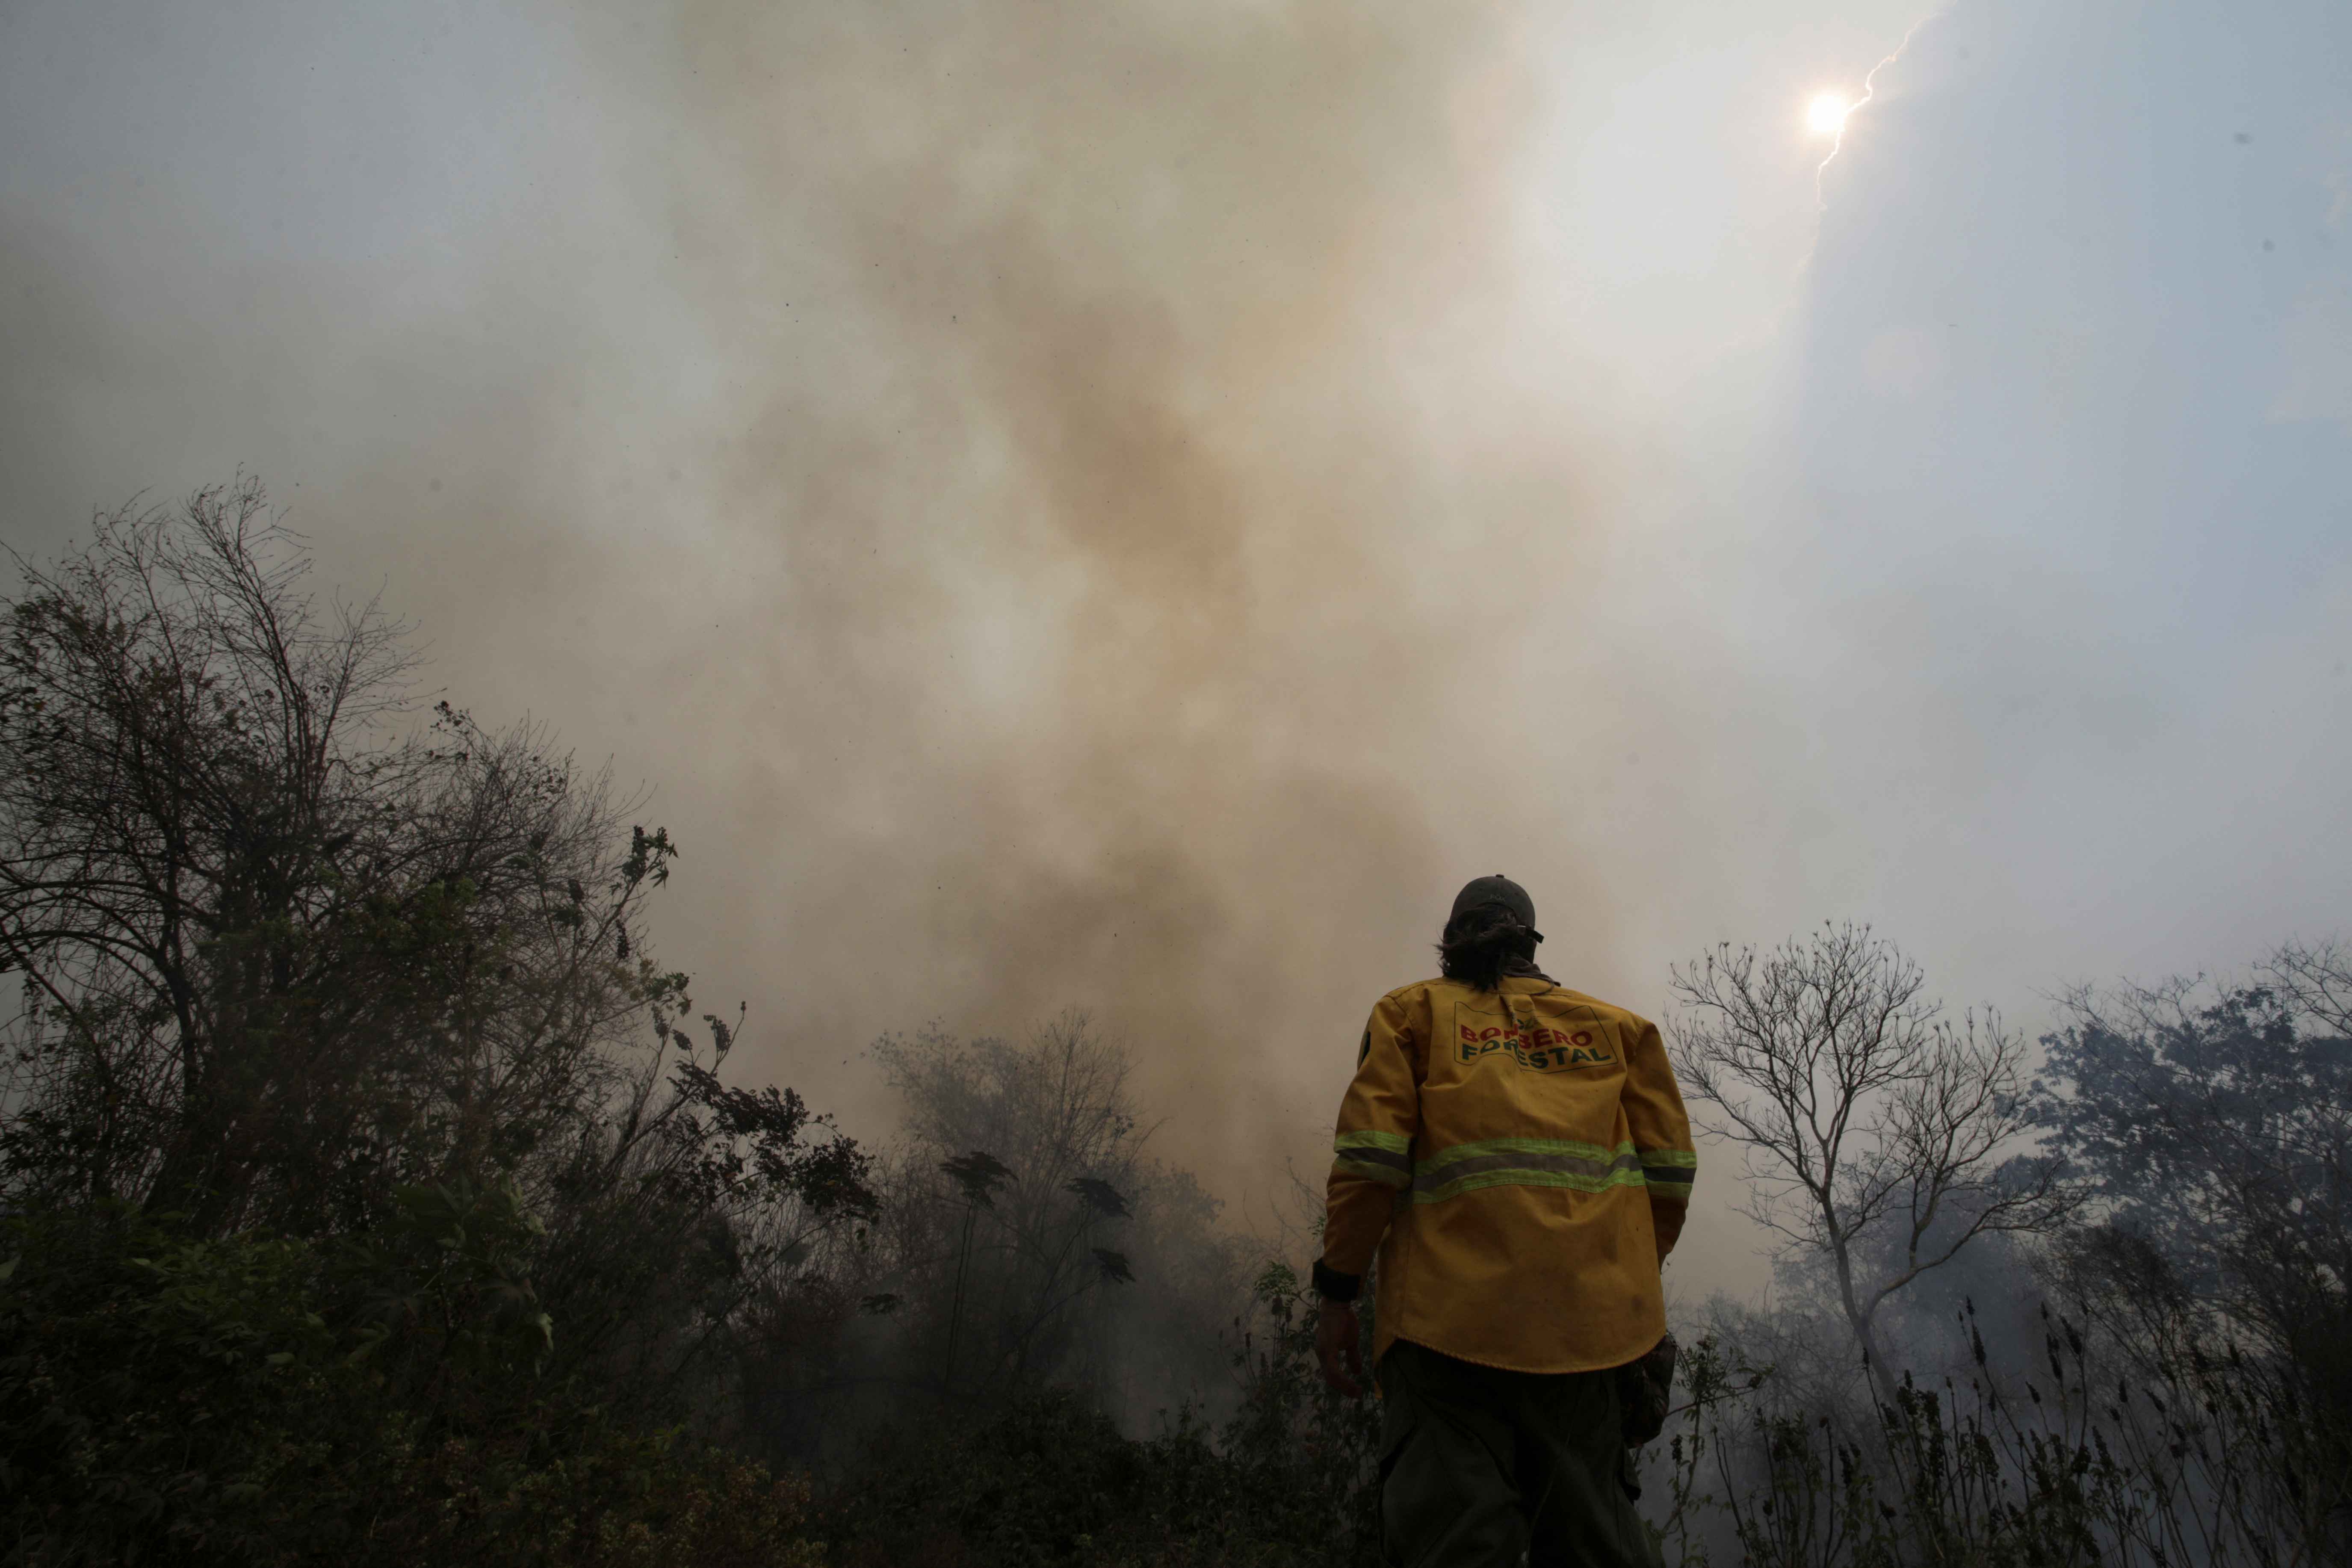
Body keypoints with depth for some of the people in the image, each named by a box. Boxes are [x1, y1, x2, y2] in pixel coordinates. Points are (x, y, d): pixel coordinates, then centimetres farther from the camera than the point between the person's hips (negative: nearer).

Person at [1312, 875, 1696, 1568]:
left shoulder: (1414, 1010, 11)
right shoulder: (1614, 1025, 19)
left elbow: (1371, 1158, -1)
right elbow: (1669, 1169, 10)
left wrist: (1337, 1292, 1)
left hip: (1453, 1309, -3)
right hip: (1587, 1316, 3)